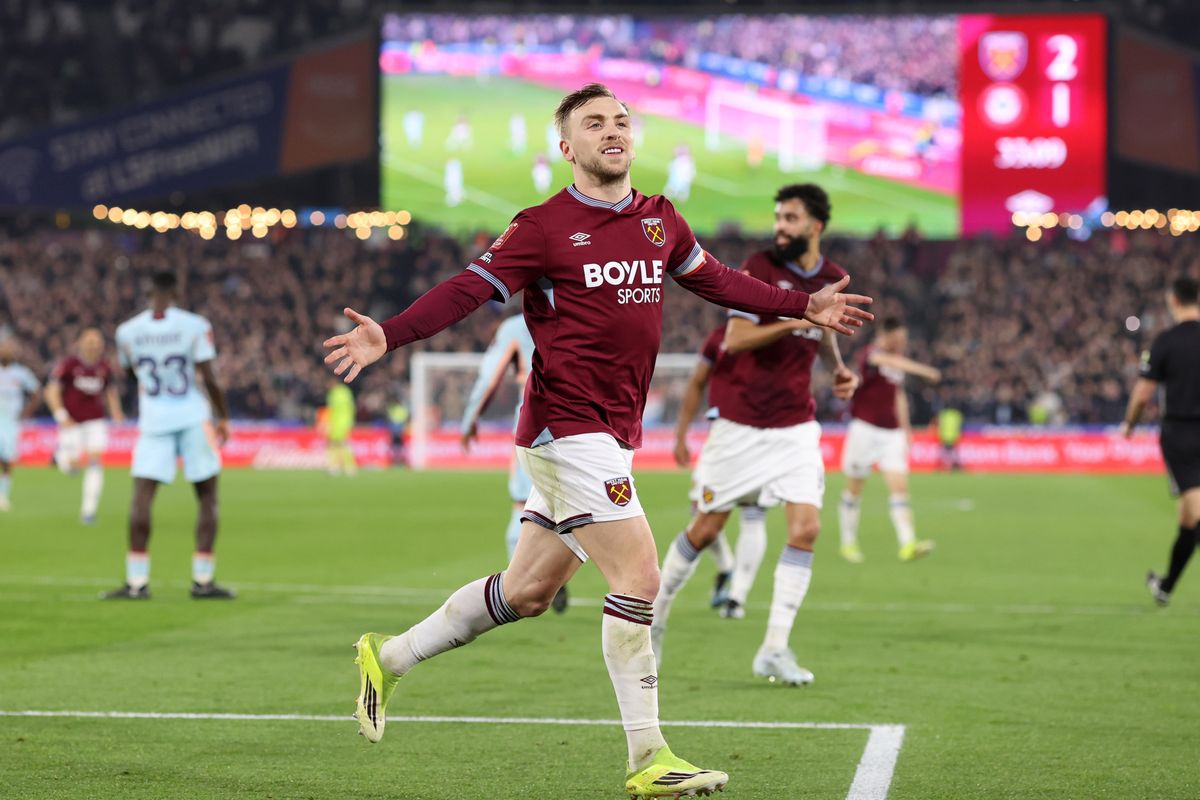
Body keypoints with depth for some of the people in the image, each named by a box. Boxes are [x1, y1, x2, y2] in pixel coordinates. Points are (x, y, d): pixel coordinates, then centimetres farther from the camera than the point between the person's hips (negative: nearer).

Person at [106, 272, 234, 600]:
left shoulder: (128, 331, 0)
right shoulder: (193, 326, -8)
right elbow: (209, 379, -7)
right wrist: (223, 418, 5)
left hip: (153, 422, 1)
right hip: (192, 418, -1)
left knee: (141, 498, 0)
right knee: (207, 497, 9)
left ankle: (137, 582, -6)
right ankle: (202, 581, 7)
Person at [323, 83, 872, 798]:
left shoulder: (660, 222, 12)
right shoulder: (543, 227, -7)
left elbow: (716, 280, 26)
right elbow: (467, 291, -11)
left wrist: (805, 306, 26)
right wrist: (388, 337, -24)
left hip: (611, 436, 8)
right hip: (568, 426, -8)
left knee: (528, 591, 14)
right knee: (639, 576, -13)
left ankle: (389, 658, 29)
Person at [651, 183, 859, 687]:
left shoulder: (832, 279, 4)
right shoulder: (761, 267, -10)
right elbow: (735, 338, -18)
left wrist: (839, 369, 4)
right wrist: (798, 320, -29)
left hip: (795, 426, 4)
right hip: (741, 422, -4)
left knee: (806, 528, -11)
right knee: (705, 529, 3)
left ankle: (775, 650, -5)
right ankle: (655, 614, 25)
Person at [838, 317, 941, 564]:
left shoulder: (899, 362, 12)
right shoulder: (868, 354, -12)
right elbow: (888, 360, -35)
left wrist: (905, 428, 23)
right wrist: (921, 369, -50)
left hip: (892, 432, 5)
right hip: (865, 429, -5)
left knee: (899, 486, -10)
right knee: (854, 489, 5)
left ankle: (908, 544, -20)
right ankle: (849, 543, 19)